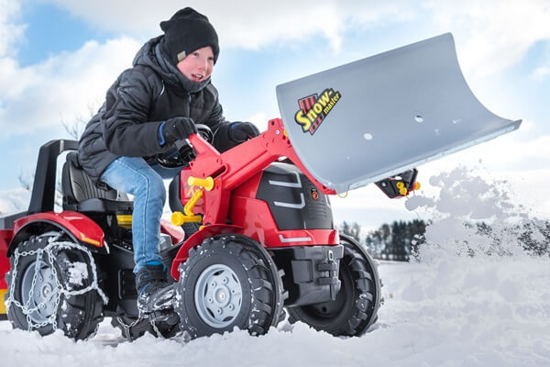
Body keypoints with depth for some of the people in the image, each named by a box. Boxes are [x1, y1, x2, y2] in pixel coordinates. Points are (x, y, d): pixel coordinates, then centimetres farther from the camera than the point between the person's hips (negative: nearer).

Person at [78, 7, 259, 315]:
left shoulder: (205, 94, -2)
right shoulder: (140, 81, -26)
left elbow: (213, 133, 2)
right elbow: (116, 135, -35)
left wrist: (233, 132, -22)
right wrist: (163, 132, -51)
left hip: (156, 155, 8)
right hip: (106, 150, -7)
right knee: (150, 185, -36)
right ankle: (148, 280, -35)